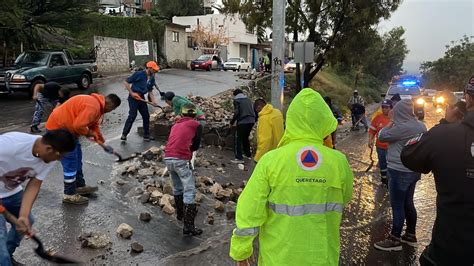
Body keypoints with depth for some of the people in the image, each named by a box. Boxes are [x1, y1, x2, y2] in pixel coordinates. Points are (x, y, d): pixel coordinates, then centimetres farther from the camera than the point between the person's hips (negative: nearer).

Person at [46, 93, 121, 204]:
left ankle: (80, 186, 31)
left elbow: (93, 125, 18)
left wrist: (101, 140, 11)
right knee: (70, 163, -4)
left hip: (67, 128, 11)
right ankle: (69, 195, 7)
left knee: (77, 159, 18)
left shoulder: (97, 104, 9)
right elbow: (78, 125, -31)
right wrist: (89, 133, -13)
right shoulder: (92, 106, -25)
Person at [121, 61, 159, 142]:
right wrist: (131, 93, -15)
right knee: (132, 115, -14)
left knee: (146, 116, 6)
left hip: (141, 97, 7)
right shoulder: (138, 74, -14)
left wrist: (153, 101, -1)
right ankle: (124, 135, -4)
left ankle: (146, 135, 17)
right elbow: (126, 82, -11)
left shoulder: (152, 78, 6)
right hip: (133, 97, -7)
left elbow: (150, 91, 12)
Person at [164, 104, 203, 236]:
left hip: (167, 158, 7)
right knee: (190, 191, -3)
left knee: (177, 188, 24)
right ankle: (188, 226, -7)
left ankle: (180, 214, 40)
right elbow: (196, 146, 9)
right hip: (180, 160, -6)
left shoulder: (175, 125, 23)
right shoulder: (196, 125, 8)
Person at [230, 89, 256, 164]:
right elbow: (253, 111, 15)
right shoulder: (248, 99, 16)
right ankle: (248, 155, 29)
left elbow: (236, 113, -9)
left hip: (242, 122, -6)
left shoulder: (236, 100, -1)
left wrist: (232, 122, 0)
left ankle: (239, 158, -4)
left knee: (238, 139, 1)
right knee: (246, 138, 22)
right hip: (251, 121, 6)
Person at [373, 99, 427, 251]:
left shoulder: (402, 127, -22)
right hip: (413, 170, 9)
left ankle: (395, 240, 12)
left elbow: (382, 136, -12)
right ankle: (411, 235, 32)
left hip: (399, 171, -9)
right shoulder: (420, 126, 6)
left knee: (397, 206, 1)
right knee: (408, 203, 20)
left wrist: (388, 126, 6)